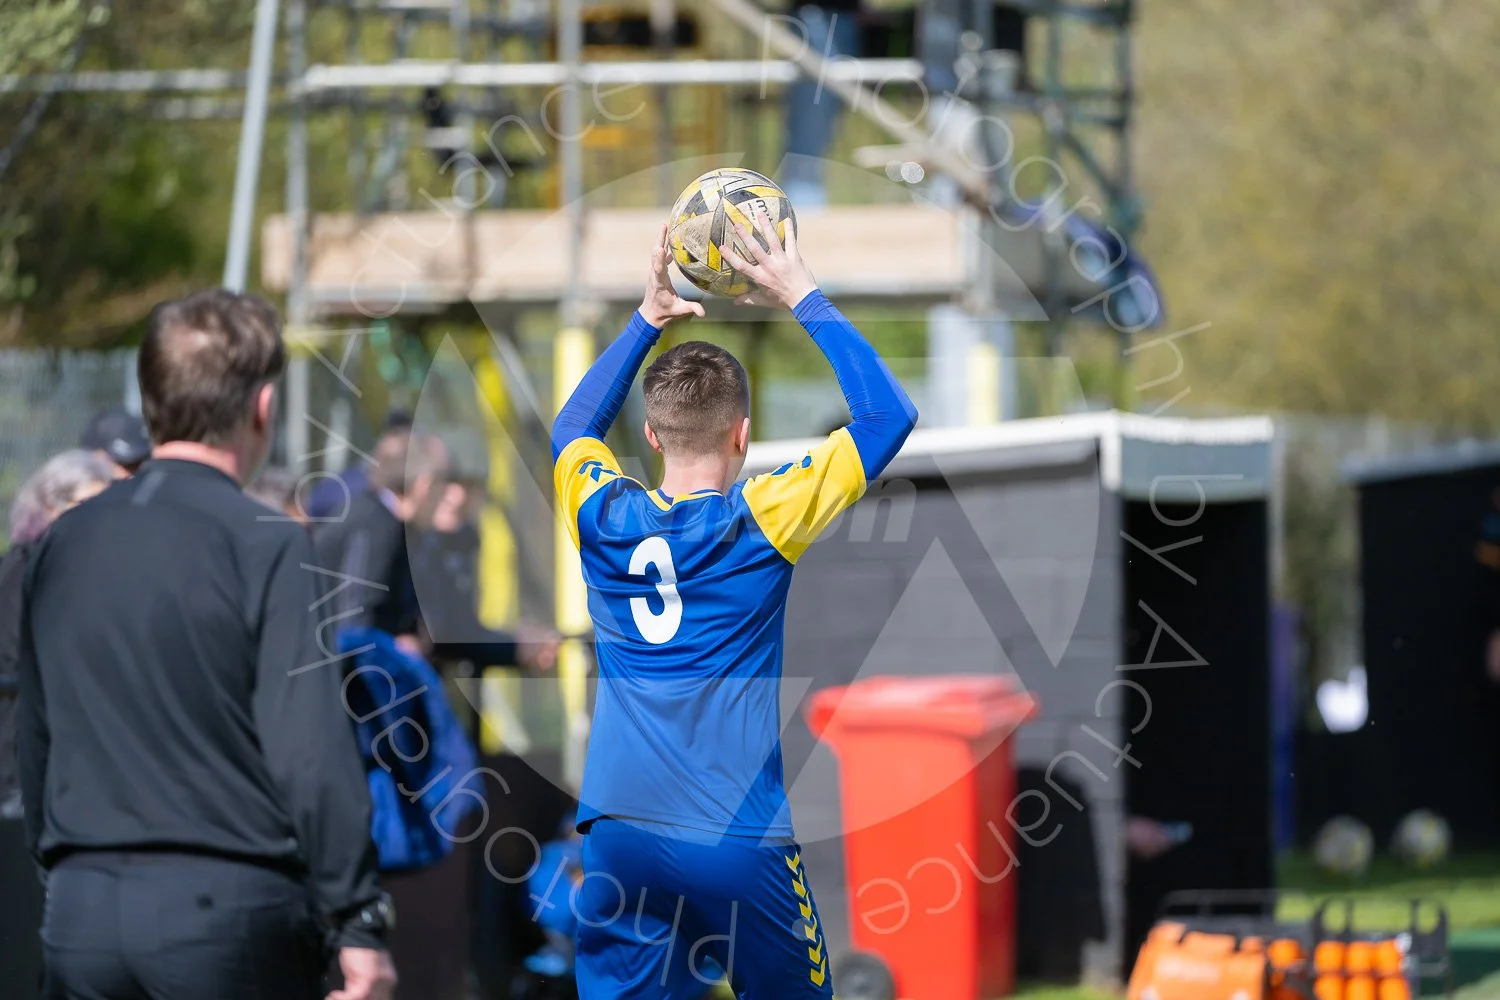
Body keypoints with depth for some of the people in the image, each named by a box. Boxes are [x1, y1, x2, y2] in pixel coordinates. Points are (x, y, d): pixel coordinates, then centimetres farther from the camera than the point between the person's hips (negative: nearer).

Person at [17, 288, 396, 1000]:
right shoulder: (267, 547, -9)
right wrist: (358, 923, -10)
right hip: (227, 909, -5)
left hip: (79, 915, 5)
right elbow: (312, 752, -14)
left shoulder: (62, 547, 10)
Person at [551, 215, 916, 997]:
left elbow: (573, 426, 27)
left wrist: (648, 320, 26)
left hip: (619, 836, 4)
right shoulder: (760, 523, -8)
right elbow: (887, 415, -1)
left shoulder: (604, 519, 3)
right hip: (735, 839, -3)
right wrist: (804, 299, 4)